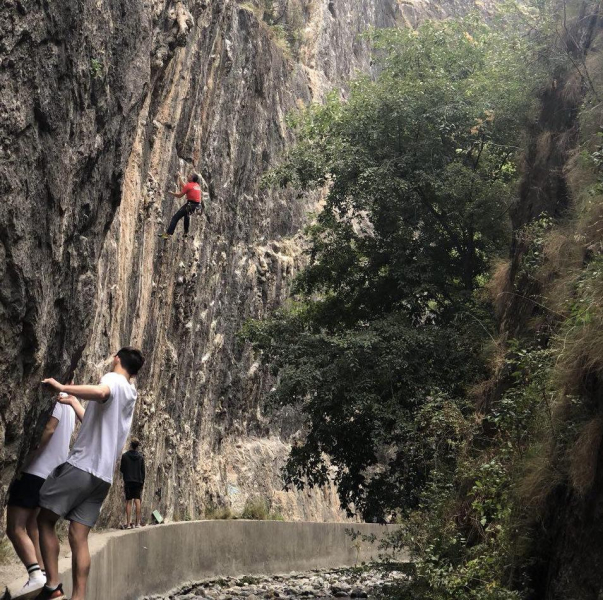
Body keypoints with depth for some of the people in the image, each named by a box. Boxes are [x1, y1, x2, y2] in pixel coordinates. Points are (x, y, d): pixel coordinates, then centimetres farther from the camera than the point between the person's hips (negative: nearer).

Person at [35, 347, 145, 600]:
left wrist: (63, 387, -25)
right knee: (79, 537, 4)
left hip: (81, 465, -7)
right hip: (103, 474, 7)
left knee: (45, 519, 2)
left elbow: (100, 392, -31)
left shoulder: (112, 378, -3)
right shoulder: (131, 394, 22)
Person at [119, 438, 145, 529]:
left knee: (128, 502, 0)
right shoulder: (141, 457, 2)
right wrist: (142, 481, 14)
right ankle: (138, 522, -2)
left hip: (128, 481, -2)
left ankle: (128, 523, -4)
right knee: (137, 501, 3)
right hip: (138, 481, 2)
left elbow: (122, 469, 1)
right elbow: (143, 470, 5)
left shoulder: (125, 456, -5)